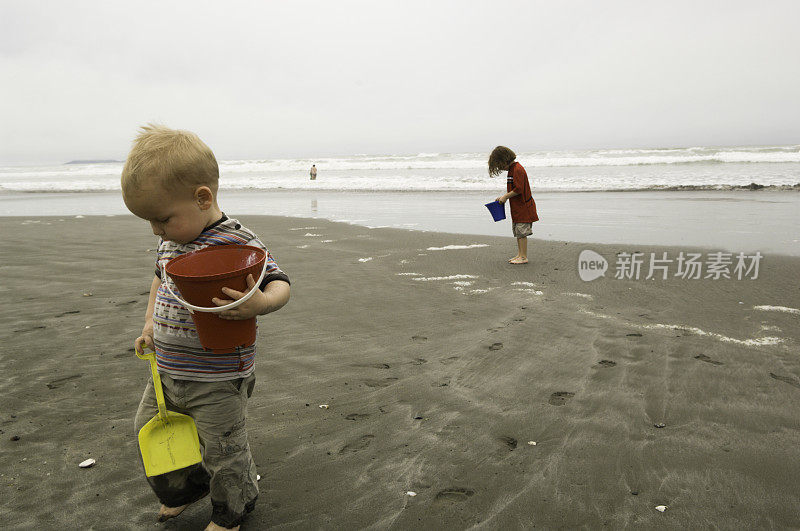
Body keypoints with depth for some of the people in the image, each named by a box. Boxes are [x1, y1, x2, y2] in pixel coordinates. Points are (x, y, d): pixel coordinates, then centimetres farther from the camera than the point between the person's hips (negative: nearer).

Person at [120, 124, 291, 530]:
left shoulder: (239, 243, -22)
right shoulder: (172, 240, 3)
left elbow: (280, 284, -23)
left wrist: (259, 304, -44)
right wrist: (151, 323, 13)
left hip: (218, 379, -8)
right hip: (166, 371, 8)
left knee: (223, 452, 10)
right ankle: (186, 485, 50)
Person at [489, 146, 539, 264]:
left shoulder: (517, 170, -17)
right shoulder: (512, 169, 14)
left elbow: (518, 189, -23)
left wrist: (506, 196, -14)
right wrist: (503, 198, 10)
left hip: (523, 207, -10)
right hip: (517, 207, 10)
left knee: (521, 232, -6)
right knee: (517, 232, 13)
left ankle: (523, 257, -1)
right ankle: (519, 255, 20)